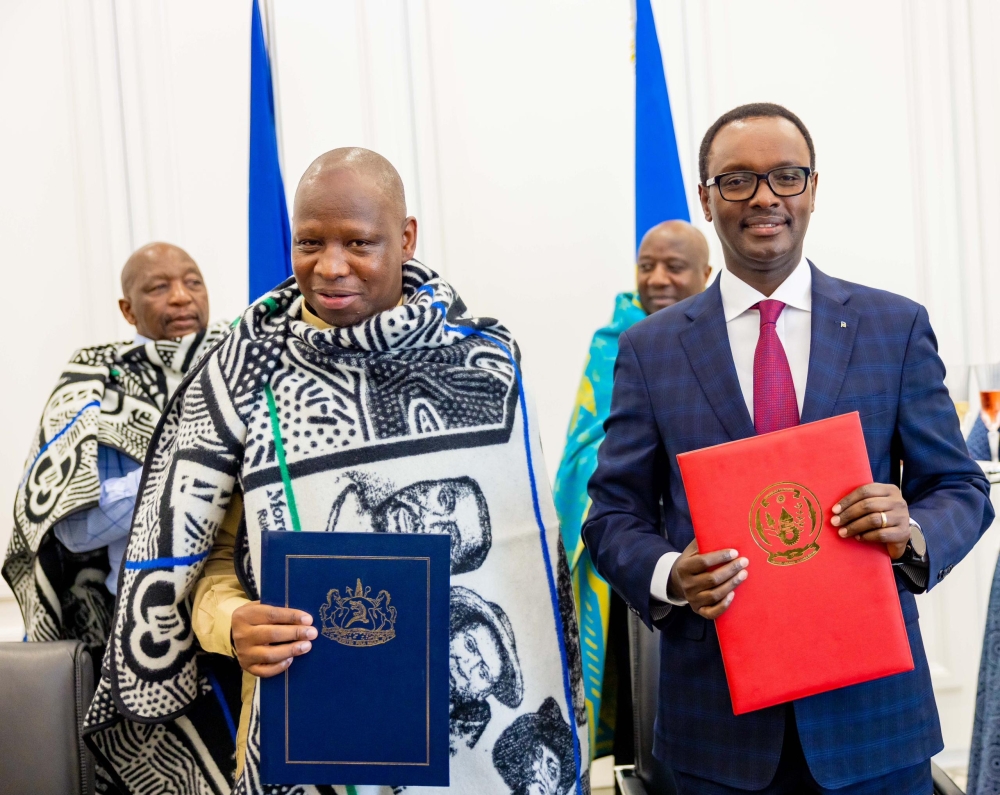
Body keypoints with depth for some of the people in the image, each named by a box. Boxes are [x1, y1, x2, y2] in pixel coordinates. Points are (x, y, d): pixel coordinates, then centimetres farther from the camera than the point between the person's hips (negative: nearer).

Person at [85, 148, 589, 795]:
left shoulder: (488, 358, 0)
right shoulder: (241, 376, -5)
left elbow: (535, 543, 6)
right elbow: (197, 556, 1)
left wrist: (569, 713, 6)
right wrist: (234, 623, -19)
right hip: (314, 734, -1)